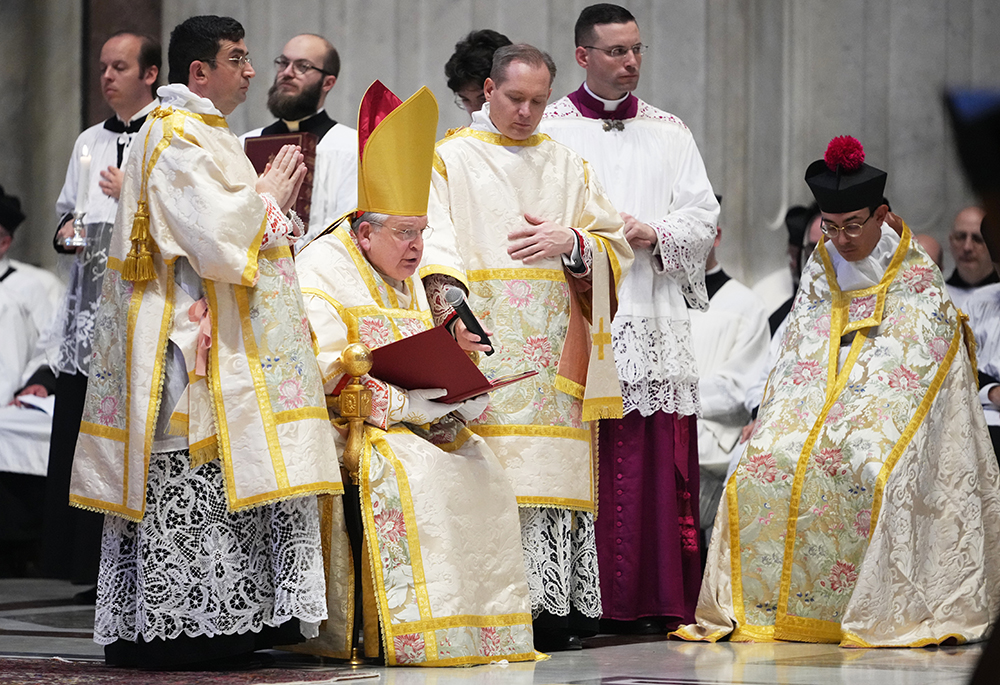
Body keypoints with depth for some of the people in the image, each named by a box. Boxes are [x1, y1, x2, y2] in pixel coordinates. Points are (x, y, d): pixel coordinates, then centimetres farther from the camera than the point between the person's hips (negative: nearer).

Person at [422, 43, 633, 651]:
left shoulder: (568, 165, 20)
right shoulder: (450, 160, 10)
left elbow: (615, 247, 17)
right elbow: (431, 244, -3)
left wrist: (571, 242, -3)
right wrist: (452, 306, -21)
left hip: (556, 346, 4)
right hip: (485, 348, -3)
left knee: (556, 461, -5)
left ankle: (554, 606, -6)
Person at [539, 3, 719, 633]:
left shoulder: (668, 132, 17)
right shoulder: (548, 130, 7)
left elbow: (703, 217, 11)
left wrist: (654, 234, -6)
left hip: (654, 319, 3)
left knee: (659, 458, -2)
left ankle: (659, 599, 1)